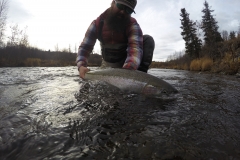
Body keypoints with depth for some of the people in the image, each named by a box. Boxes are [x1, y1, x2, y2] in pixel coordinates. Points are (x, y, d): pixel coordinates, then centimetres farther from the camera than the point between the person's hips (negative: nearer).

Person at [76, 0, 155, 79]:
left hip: (128, 61, -2)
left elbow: (136, 47, -38)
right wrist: (81, 66, -37)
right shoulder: (97, 24, -14)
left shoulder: (132, 24, -21)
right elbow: (84, 47, -15)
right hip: (108, 64, 2)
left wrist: (127, 71, -58)